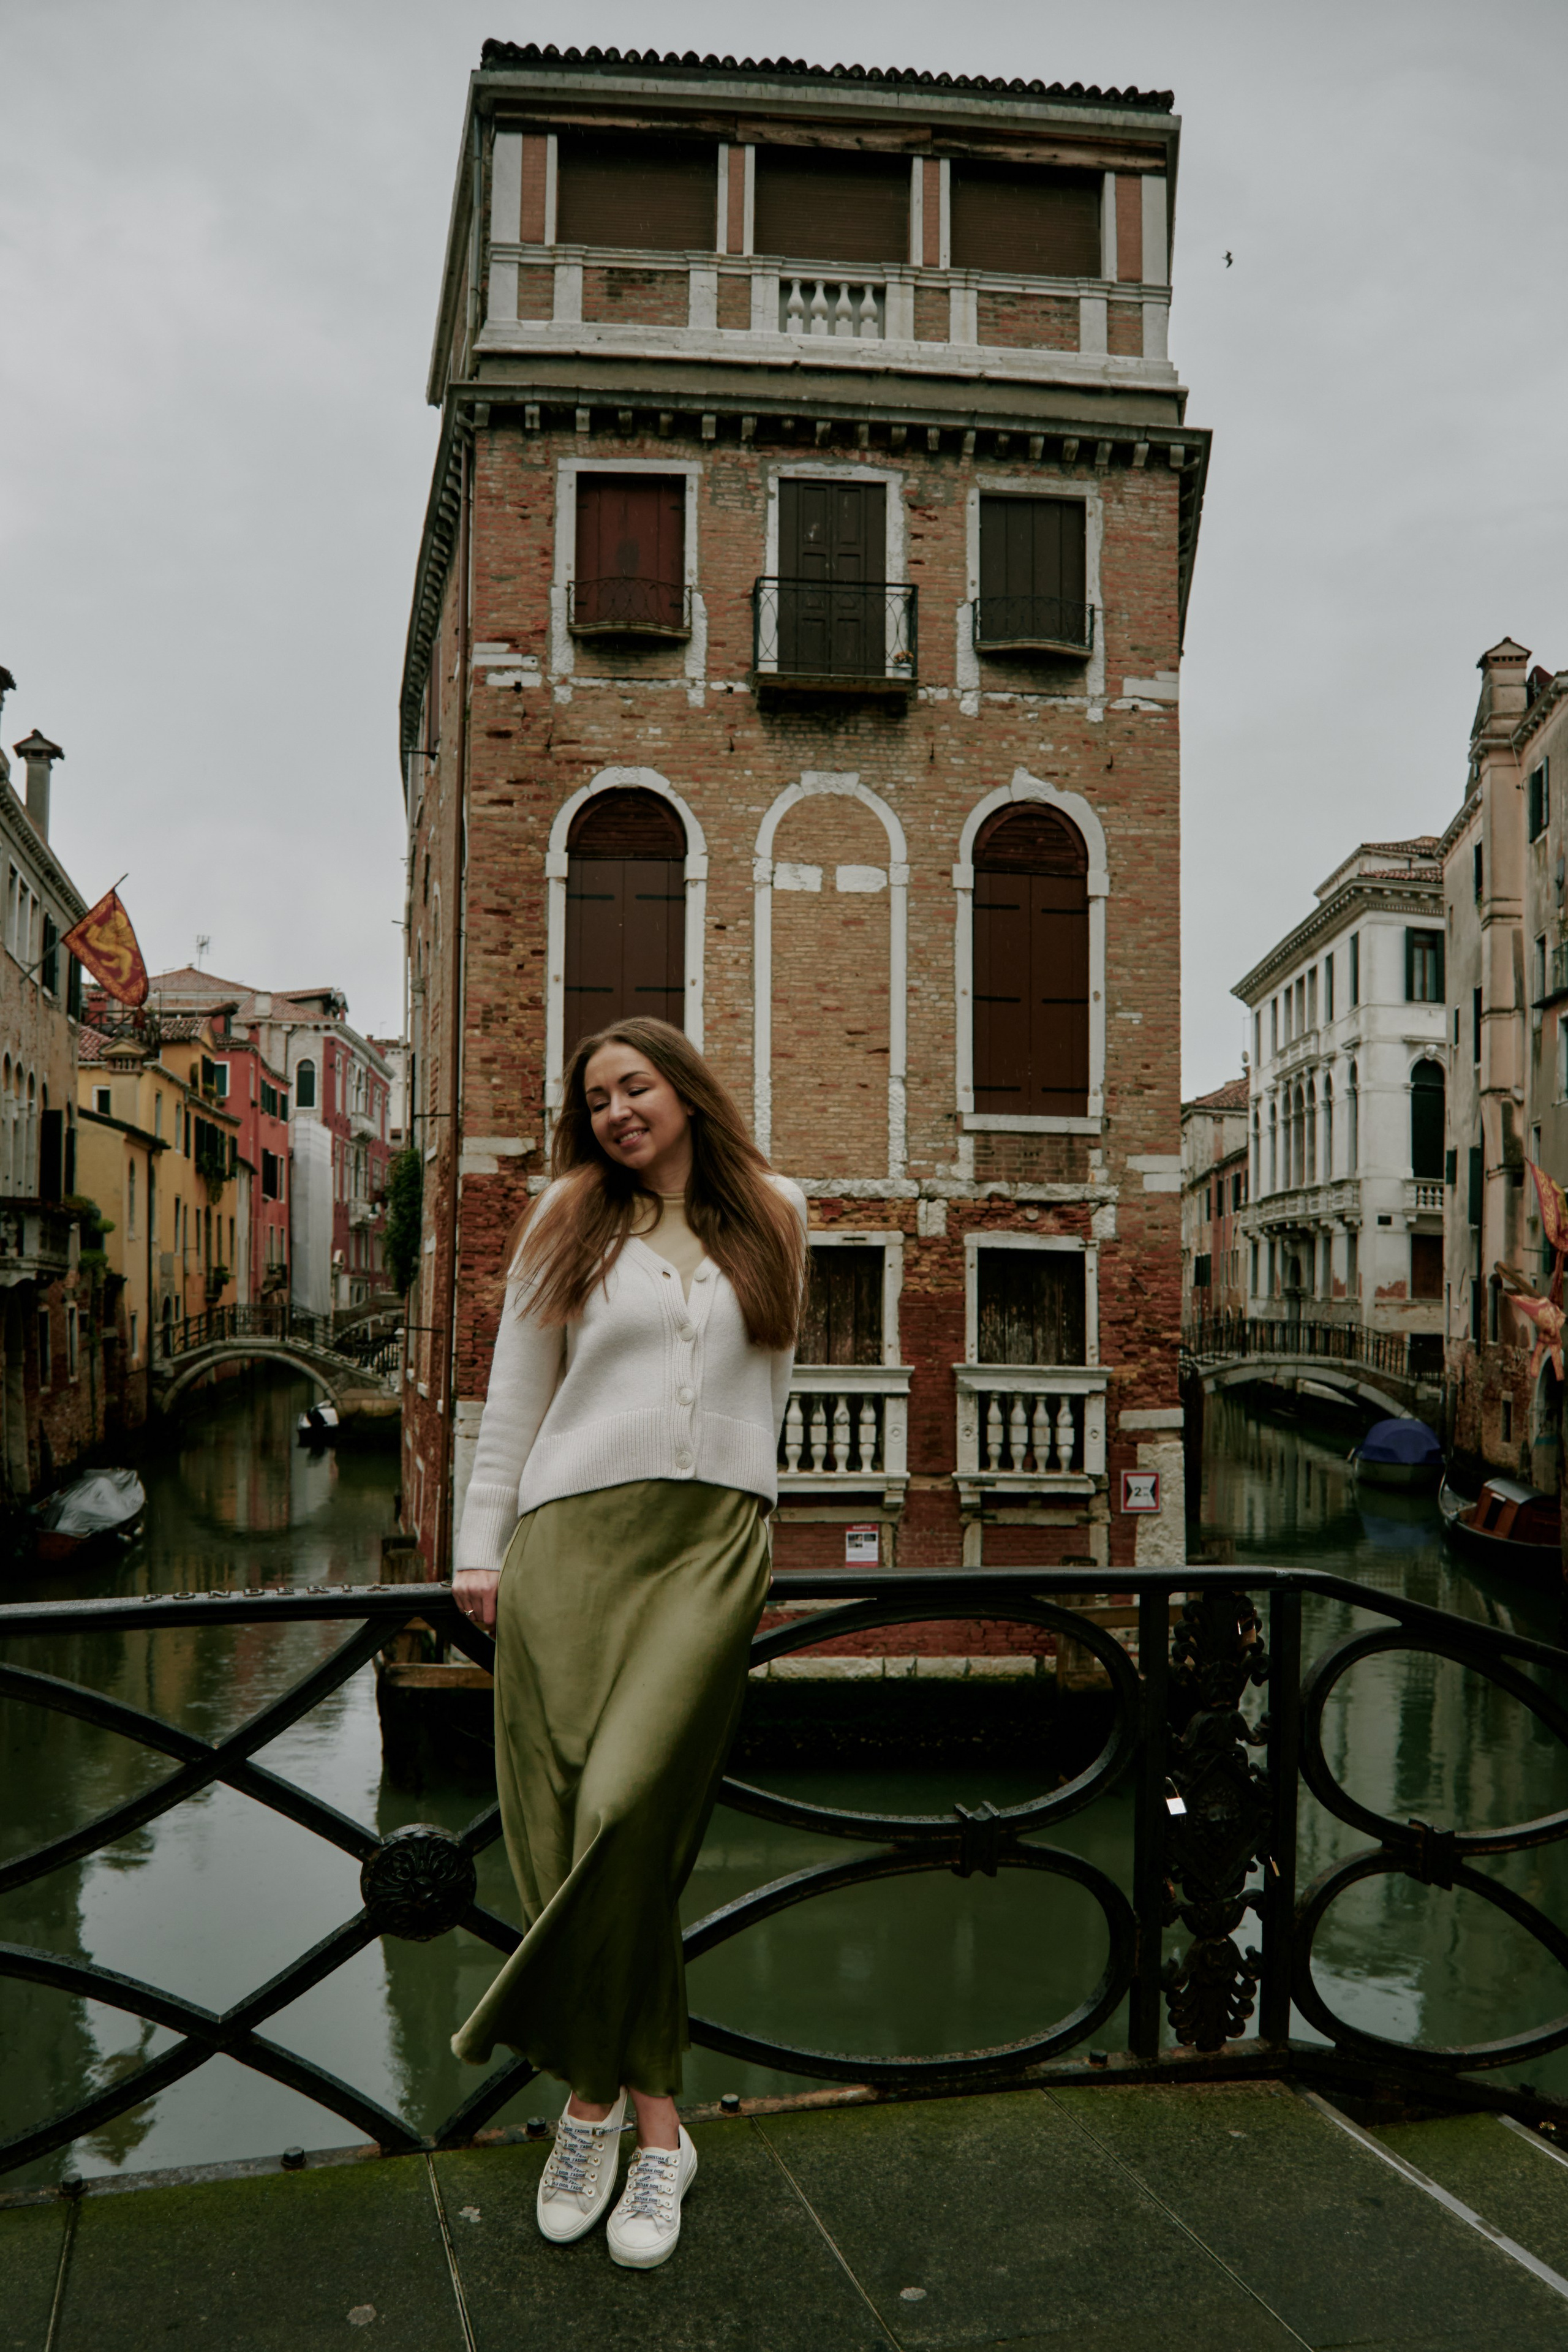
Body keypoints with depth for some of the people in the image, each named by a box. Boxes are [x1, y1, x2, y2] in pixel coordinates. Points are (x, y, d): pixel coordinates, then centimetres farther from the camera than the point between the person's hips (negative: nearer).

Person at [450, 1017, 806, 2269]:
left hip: (715, 1541, -1)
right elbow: (515, 1392, 12)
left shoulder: (772, 1216, 14)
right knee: (567, 1823, -4)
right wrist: (482, 1546, 6)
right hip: (573, 1536, 1)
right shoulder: (567, 1223, 12)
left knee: (628, 1805, -18)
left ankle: (593, 2094, -1)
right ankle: (656, 2127, 9)